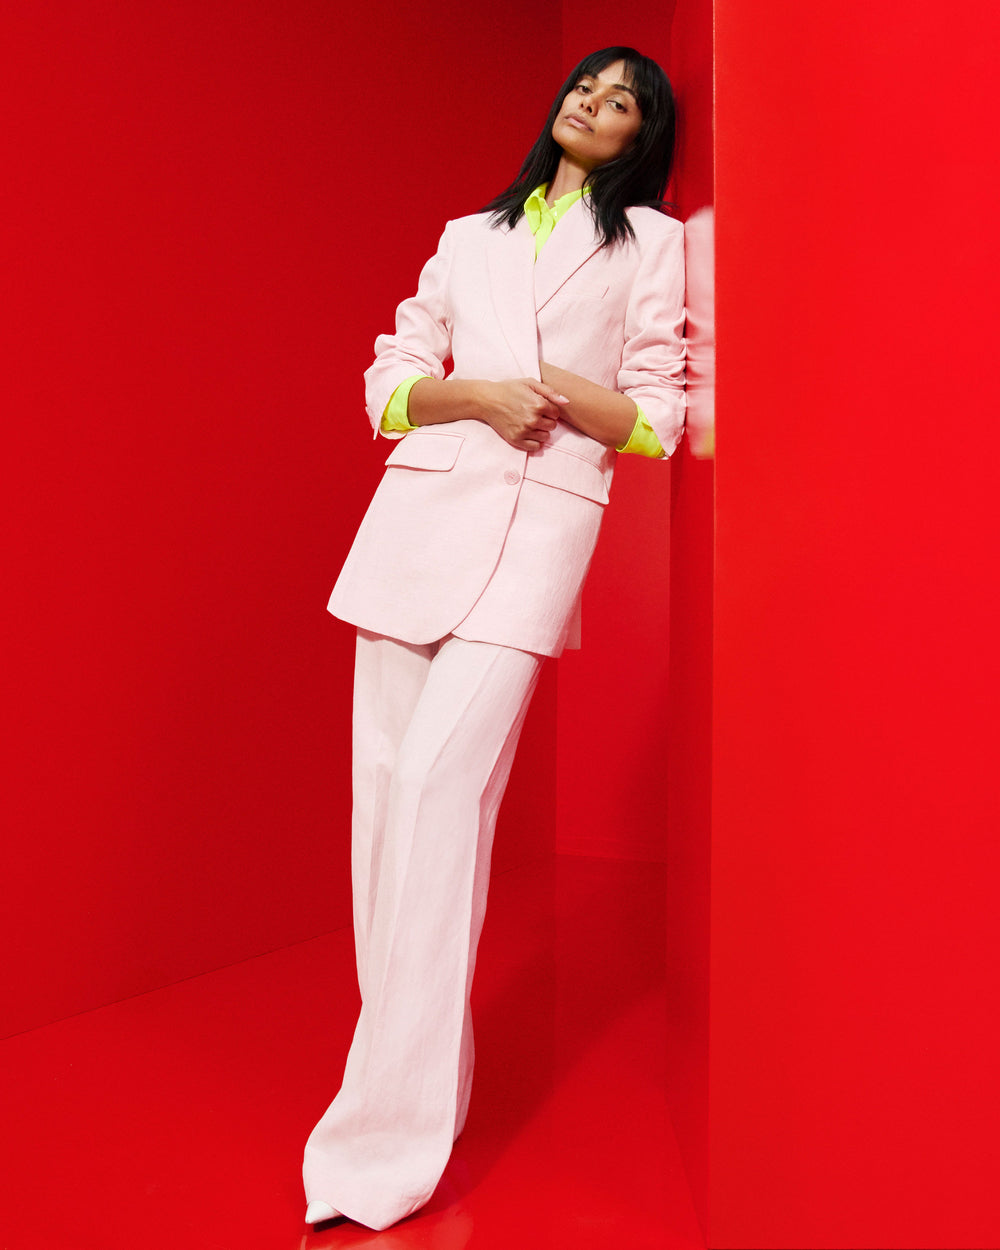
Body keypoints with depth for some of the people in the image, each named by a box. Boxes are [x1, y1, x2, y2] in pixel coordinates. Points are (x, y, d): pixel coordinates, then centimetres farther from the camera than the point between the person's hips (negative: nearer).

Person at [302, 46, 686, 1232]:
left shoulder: (651, 242, 15)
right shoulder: (466, 236, 23)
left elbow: (657, 420, 8)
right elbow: (388, 382, 15)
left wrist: (560, 390, -9)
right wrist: (475, 392, -5)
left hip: (541, 522, -4)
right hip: (418, 512, 4)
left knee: (437, 782, -18)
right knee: (384, 784, -1)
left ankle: (387, 1141, -8)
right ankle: (418, 1062, 16)